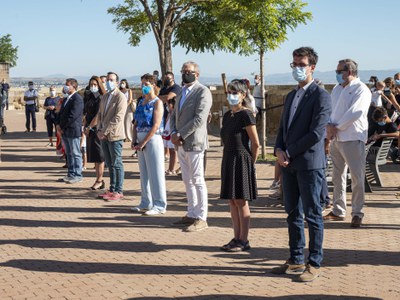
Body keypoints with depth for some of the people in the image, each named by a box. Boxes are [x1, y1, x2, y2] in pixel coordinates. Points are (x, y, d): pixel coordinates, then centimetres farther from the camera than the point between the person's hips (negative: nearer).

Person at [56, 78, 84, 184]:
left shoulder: (77, 99, -14)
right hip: (65, 131, 9)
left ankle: (77, 175, 4)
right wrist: (59, 125, 3)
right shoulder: (66, 99, 17)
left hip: (73, 131, -9)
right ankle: (71, 173, 20)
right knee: (69, 154, 13)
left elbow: (73, 116, -20)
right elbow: (61, 113, 20)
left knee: (75, 154, -2)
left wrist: (62, 126, -13)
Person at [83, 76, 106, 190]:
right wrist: (85, 127, 7)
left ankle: (99, 180, 2)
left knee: (98, 155, -4)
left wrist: (89, 127, -12)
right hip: (90, 129, 8)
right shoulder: (89, 97, 13)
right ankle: (99, 179, 18)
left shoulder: (100, 98, -11)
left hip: (97, 128, -8)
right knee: (93, 154, 11)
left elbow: (98, 115, -16)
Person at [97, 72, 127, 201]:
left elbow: (118, 118, -17)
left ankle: (118, 191, 5)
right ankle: (112, 189, 20)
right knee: (110, 164, 12)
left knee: (116, 164, -1)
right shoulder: (105, 96, 16)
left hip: (114, 136, -7)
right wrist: (99, 130, 3)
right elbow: (100, 114, 18)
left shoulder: (120, 97, -10)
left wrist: (104, 131, -17)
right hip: (104, 136, 8)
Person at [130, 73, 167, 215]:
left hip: (152, 139, -7)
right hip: (141, 140, 7)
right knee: (144, 172, 11)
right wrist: (134, 139, 1)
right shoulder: (141, 102, 15)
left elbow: (156, 125, -15)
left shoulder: (157, 102, -7)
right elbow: (136, 123, 15)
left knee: (155, 172, -5)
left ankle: (159, 205, 0)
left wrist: (144, 142, -17)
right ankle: (146, 203, 19)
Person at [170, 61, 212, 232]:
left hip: (194, 142, -8)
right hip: (181, 144, 8)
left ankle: (201, 219, 0)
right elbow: (174, 115, 18)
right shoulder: (182, 92, 18)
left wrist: (180, 135, -16)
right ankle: (191, 214, 22)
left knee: (197, 181, -5)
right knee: (187, 181, 13)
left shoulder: (203, 92, -9)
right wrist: (173, 133, -1)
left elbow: (199, 118, -18)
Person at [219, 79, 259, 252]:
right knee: (232, 201, 9)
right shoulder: (227, 115, 12)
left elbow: (255, 144, -10)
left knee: (241, 201, -3)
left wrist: (251, 163, -2)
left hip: (241, 161, -8)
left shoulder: (246, 115, -11)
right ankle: (236, 237, 17)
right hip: (228, 160, 8)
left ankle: (243, 241, 5)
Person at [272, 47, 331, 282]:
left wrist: (289, 152, -13)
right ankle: (296, 260, 22)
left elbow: (317, 133, -16)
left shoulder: (321, 96, -8)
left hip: (310, 163, -8)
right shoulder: (291, 96, 18)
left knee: (312, 215, 0)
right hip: (289, 164, 8)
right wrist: (279, 150, 0)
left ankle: (314, 264, 10)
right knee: (293, 214, 12)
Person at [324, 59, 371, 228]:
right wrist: (329, 126, -7)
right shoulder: (337, 89, 16)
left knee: (357, 177, -6)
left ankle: (357, 214, 2)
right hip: (336, 138, 8)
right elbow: (329, 110, 13)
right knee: (338, 176, 13)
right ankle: (338, 211, 22)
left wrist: (336, 127, -12)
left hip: (353, 138, -8)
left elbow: (355, 113, -16)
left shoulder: (361, 90, -7)